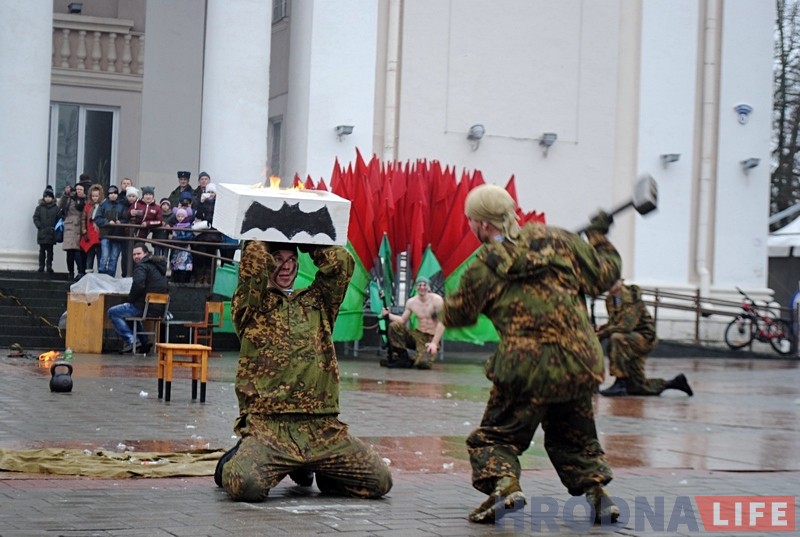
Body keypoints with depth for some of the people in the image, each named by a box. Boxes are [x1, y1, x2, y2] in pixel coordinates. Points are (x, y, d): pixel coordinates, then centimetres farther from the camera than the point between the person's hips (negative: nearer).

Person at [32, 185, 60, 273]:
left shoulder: (55, 208, 4)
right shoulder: (39, 207, 5)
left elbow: (59, 219, 2)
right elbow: (35, 218, 1)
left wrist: (54, 227, -10)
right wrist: (40, 226, -10)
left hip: (51, 233, 0)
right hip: (42, 233, 0)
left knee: (50, 250, 3)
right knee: (42, 250, 3)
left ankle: (49, 266, 6)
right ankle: (41, 266, 7)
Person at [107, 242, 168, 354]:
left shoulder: (142, 266, -8)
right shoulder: (158, 266, 20)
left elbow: (138, 285, -26)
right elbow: (166, 289, 26)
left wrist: (130, 299, -9)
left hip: (146, 307, -9)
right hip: (159, 309, 9)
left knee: (112, 312, 3)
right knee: (131, 310, 38)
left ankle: (131, 341, -8)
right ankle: (144, 341, 27)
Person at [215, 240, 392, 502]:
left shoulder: (316, 302, 22)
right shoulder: (251, 304, 10)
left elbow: (341, 261, 10)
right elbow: (253, 260, -6)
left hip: (323, 428, 4)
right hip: (268, 426, -4)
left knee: (380, 480, -8)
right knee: (245, 484, -32)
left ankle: (306, 468, 18)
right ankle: (237, 461, 9)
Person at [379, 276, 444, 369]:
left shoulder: (436, 300, -12)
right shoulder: (411, 302, 3)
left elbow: (441, 323, -14)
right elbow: (403, 320, 10)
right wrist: (388, 315, -9)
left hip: (431, 338, -5)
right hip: (417, 335, 5)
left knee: (423, 363, -31)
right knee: (394, 326, -18)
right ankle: (402, 357, -11)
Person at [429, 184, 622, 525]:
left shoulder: (486, 265, -2)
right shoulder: (558, 240, 6)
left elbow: (458, 314, 10)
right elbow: (604, 275, 12)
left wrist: (444, 308, 34)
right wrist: (599, 237, 30)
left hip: (526, 371, -4)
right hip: (581, 367, 4)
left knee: (494, 438, 9)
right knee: (575, 438, 25)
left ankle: (503, 483, -18)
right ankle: (595, 487, 4)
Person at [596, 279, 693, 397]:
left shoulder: (631, 296, -20)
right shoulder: (610, 299, 3)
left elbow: (626, 326, -29)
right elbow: (613, 323, 10)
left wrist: (603, 334, -29)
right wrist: (600, 330, -11)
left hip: (644, 338, -8)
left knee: (616, 338, -36)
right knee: (637, 387, 8)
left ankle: (620, 383, -30)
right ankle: (674, 383, 27)